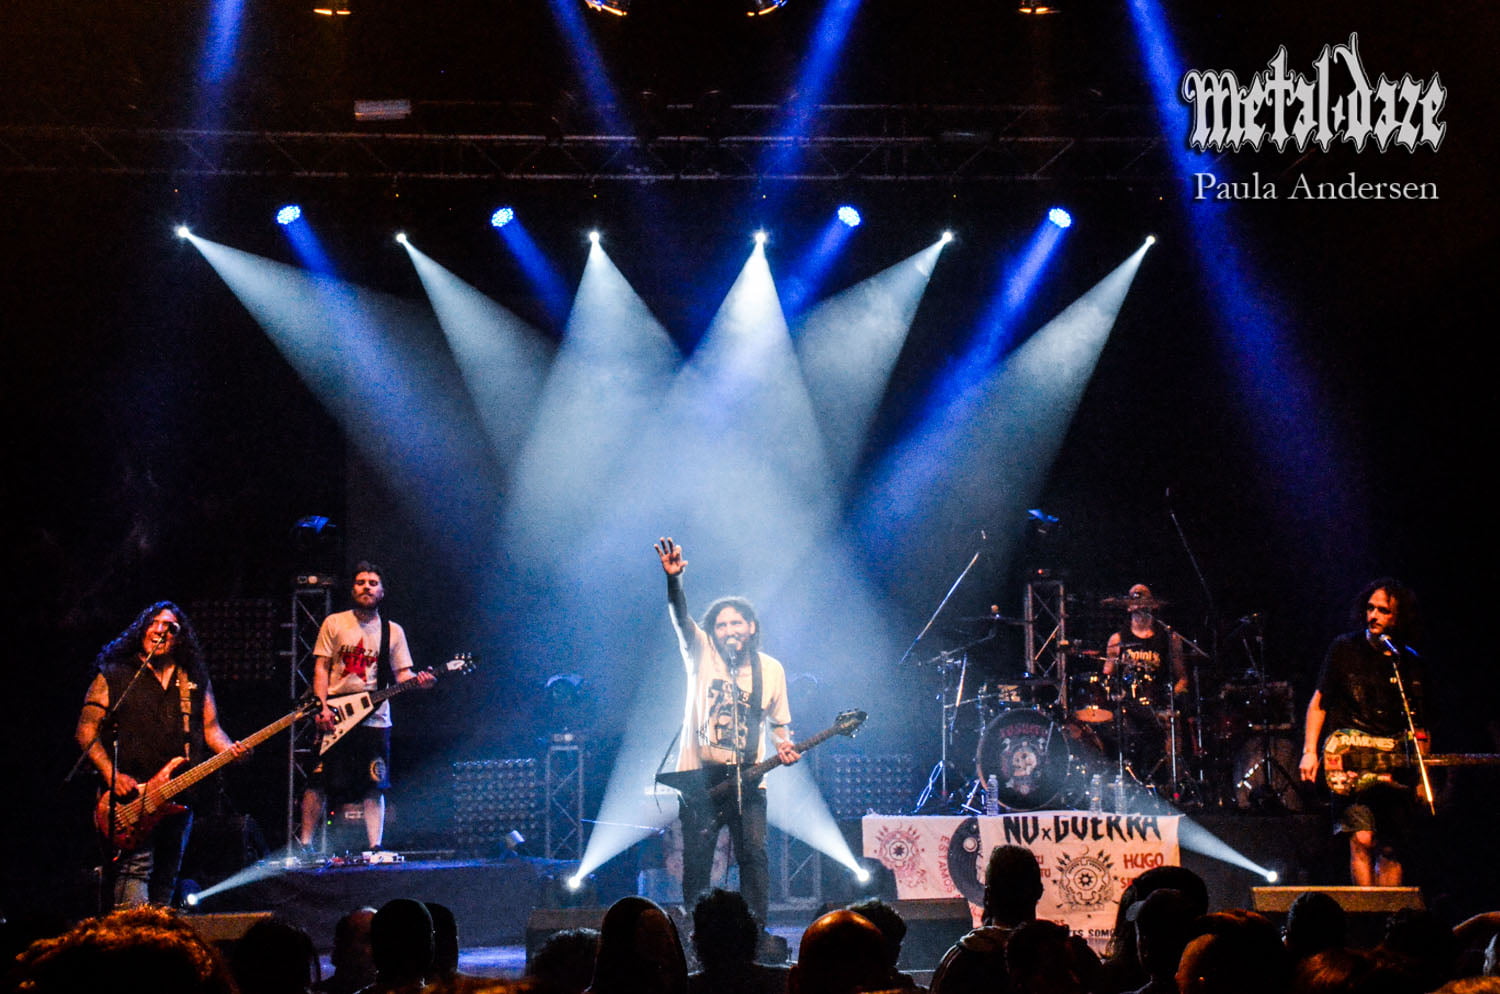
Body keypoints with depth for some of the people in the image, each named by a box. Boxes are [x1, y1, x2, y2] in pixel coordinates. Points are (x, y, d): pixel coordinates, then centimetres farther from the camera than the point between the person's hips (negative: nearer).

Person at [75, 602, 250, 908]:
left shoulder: (195, 681, 16)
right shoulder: (113, 676, 4)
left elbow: (210, 728, 15)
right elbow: (86, 730, 0)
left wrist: (231, 750, -8)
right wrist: (112, 774, -13)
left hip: (179, 798, 5)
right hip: (130, 796, -5)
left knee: (167, 877, 10)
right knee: (135, 868, -19)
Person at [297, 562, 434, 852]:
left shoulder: (393, 631, 10)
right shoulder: (334, 623, 5)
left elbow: (401, 672, 8)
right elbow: (321, 667, 2)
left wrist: (417, 680, -15)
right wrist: (322, 707, -10)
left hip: (375, 718, 2)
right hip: (334, 718, -2)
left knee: (375, 787, -1)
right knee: (321, 782, -4)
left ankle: (375, 847, 1)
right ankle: (304, 843, 5)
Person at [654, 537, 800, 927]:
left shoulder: (771, 669, 7)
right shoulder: (702, 654, 1)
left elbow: (779, 721, 19)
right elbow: (681, 618, -17)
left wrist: (785, 745, -3)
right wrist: (673, 578, -35)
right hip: (699, 778, -1)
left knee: (754, 857, -8)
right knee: (696, 864, 1)